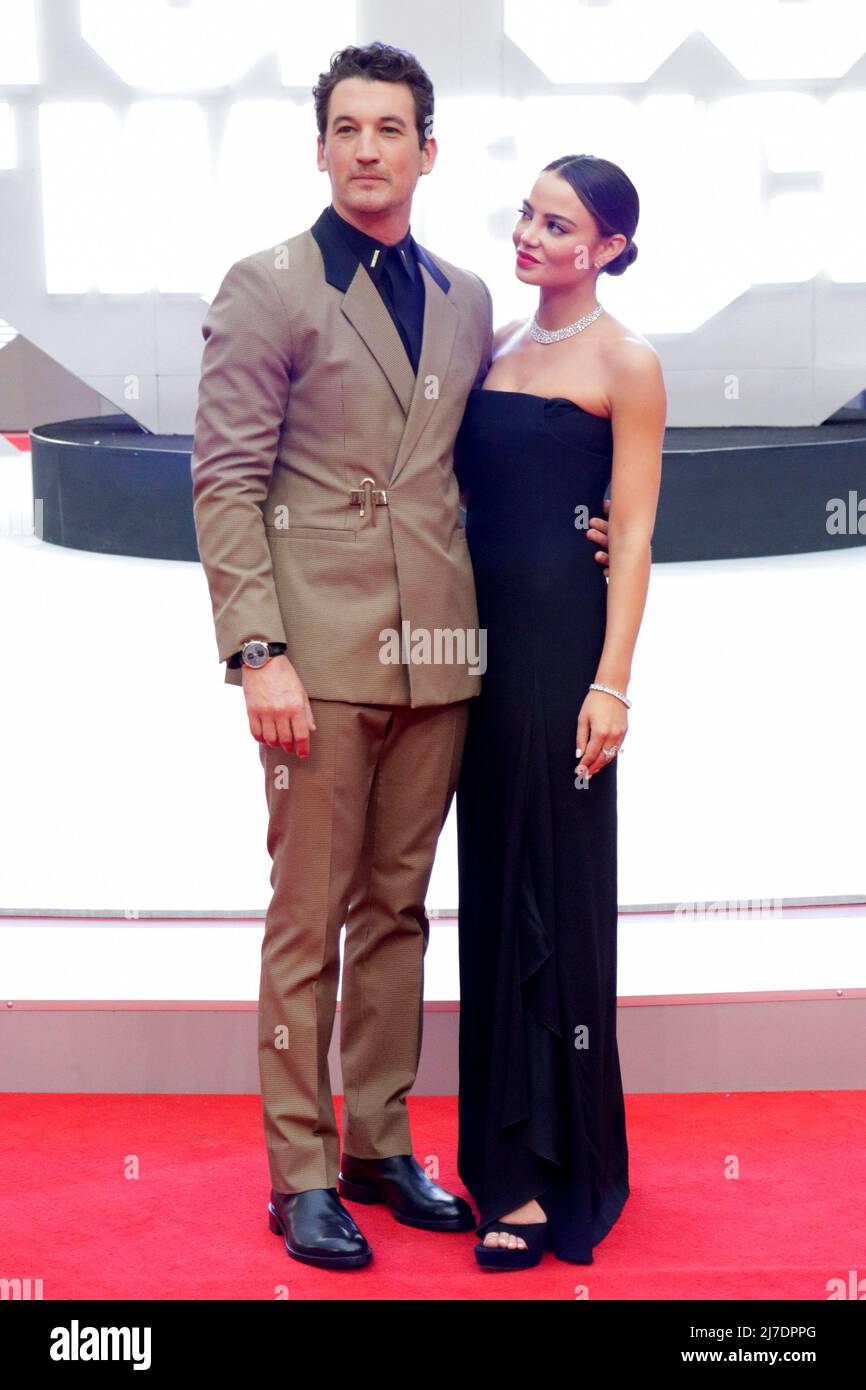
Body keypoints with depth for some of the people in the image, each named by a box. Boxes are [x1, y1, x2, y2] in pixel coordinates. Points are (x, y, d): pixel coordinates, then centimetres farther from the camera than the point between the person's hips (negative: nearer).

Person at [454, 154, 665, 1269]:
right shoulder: (496, 342, 14)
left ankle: (550, 1176, 8)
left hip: (560, 634, -7)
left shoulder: (625, 364, -5)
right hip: (481, 632, 7)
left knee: (552, 890, -2)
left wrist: (611, 683, -14)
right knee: (491, 884, 11)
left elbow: (633, 536, -8)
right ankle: (504, 1146, 25)